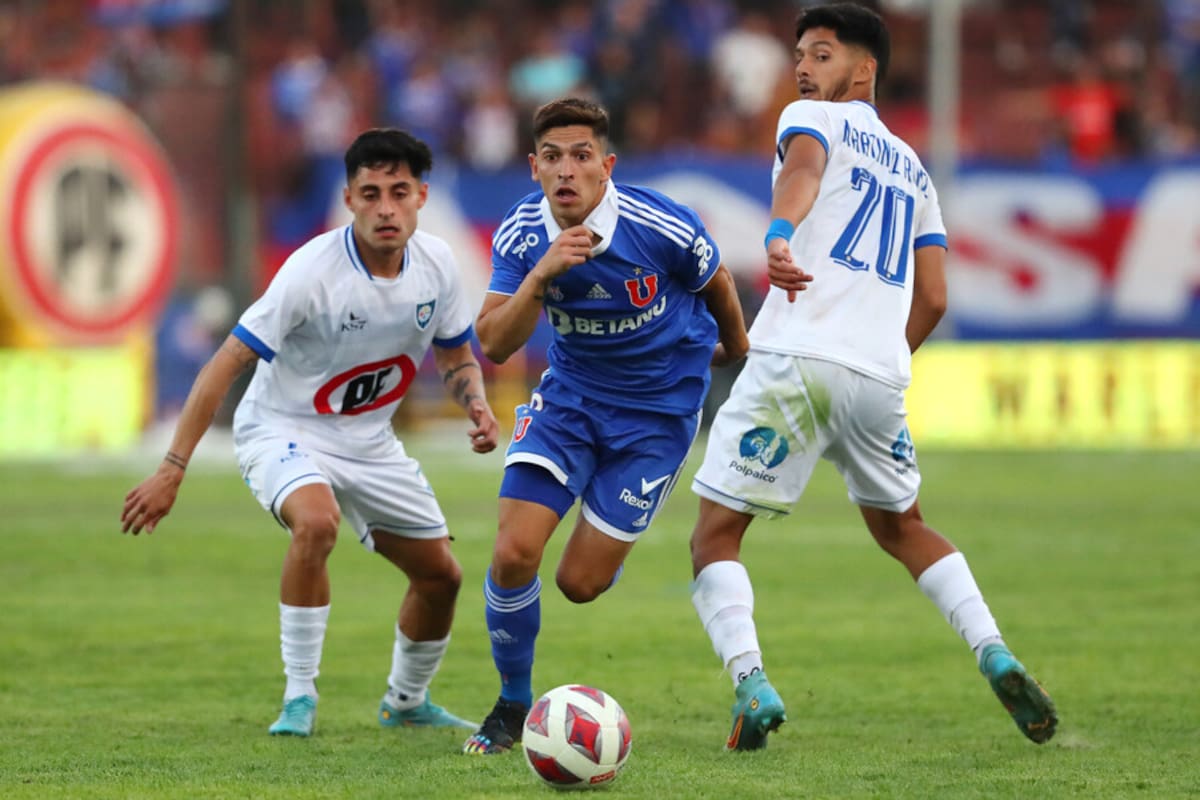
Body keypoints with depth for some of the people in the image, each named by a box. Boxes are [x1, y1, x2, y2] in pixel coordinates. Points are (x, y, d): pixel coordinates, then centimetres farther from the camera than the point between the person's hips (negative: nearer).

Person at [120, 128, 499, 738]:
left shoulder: (436, 264, -9)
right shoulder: (313, 271, -27)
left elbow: (456, 358, 9)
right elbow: (226, 365, -26)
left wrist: (477, 405, -15)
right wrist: (172, 470, -30)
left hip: (369, 441, 6)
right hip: (282, 430, -6)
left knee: (440, 574, 8)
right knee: (316, 523, -36)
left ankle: (406, 701, 36)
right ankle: (298, 699, -23)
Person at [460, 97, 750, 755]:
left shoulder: (662, 228, -23)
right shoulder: (521, 236, -14)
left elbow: (714, 281, 0)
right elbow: (493, 345, -20)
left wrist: (735, 345, 20)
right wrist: (541, 274, -35)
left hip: (658, 406, -2)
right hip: (571, 392, 2)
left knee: (580, 583, -4)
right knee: (514, 553, -15)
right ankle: (514, 704, 10)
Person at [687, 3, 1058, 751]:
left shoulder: (813, 118, 9)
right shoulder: (913, 170, 27)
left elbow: (801, 168, -17)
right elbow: (933, 300, 21)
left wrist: (779, 236, -37)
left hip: (796, 358, -6)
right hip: (880, 374, 6)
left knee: (715, 536, 1)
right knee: (902, 527, 27)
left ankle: (751, 683, -20)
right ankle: (996, 655, 9)